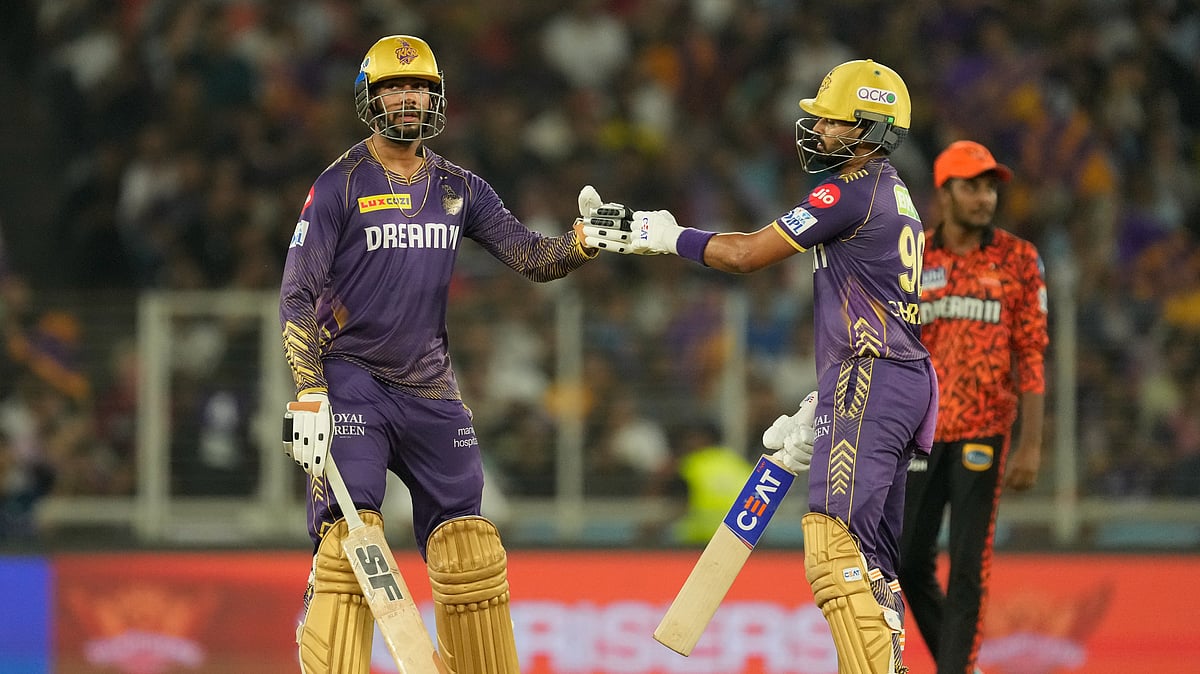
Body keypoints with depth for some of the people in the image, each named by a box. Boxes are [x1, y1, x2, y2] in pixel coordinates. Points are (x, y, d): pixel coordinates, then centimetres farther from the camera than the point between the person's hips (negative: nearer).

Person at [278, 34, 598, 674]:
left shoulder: (459, 189, 10)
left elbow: (531, 257, 4)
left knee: (470, 550, 3)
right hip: (351, 379, -5)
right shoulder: (340, 184, -4)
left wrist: (584, 240, -18)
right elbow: (297, 295, -7)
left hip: (429, 390, 5)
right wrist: (309, 395, -17)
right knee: (348, 545, -17)